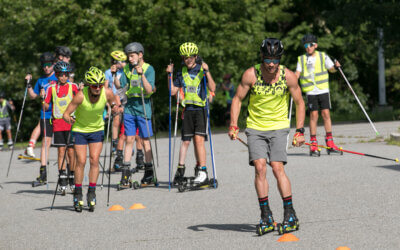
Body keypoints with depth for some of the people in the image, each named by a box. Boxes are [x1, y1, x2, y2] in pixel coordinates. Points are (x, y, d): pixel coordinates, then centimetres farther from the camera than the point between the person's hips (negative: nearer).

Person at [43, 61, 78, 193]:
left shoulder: (73, 87, 3)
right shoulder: (52, 88, 6)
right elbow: (46, 107, 7)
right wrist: (43, 99, -12)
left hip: (71, 123, -1)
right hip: (57, 123, 1)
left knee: (71, 151, -2)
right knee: (61, 151, 0)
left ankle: (72, 179, 9)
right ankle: (62, 182, 2)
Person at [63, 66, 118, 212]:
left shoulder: (107, 93, -19)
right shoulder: (80, 96, -28)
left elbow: (114, 106, 1)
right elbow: (66, 114, -24)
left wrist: (115, 109, -23)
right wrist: (69, 119, -47)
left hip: (97, 130, 2)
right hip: (80, 130, -2)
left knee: (94, 160, -8)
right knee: (81, 161, -9)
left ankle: (91, 193, -1)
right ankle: (77, 195, 3)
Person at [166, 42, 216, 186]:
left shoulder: (202, 70, 0)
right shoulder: (182, 73, 11)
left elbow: (212, 89, -11)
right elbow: (173, 91, 13)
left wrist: (207, 72, -20)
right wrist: (170, 75, 4)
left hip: (200, 109, -4)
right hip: (187, 110, 4)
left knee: (199, 139, -13)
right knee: (186, 140, 4)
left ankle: (202, 171, -14)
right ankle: (180, 168, 14)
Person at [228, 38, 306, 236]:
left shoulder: (288, 76, -9)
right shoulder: (251, 74, -10)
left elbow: (299, 103, 3)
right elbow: (237, 99, 0)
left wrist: (300, 131, -3)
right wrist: (233, 126, -10)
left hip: (278, 127, -1)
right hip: (255, 127, 1)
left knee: (277, 168, -13)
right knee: (259, 166, -13)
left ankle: (290, 215, -3)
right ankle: (266, 217, -6)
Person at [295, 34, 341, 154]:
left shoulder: (323, 56, 8)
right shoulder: (301, 59, 10)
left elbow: (331, 69, 7)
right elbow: (297, 73, 5)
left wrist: (336, 66, -14)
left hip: (323, 90, 0)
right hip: (310, 91, 0)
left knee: (326, 114, -4)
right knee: (313, 115, -5)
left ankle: (329, 141, 2)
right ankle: (313, 143, -1)